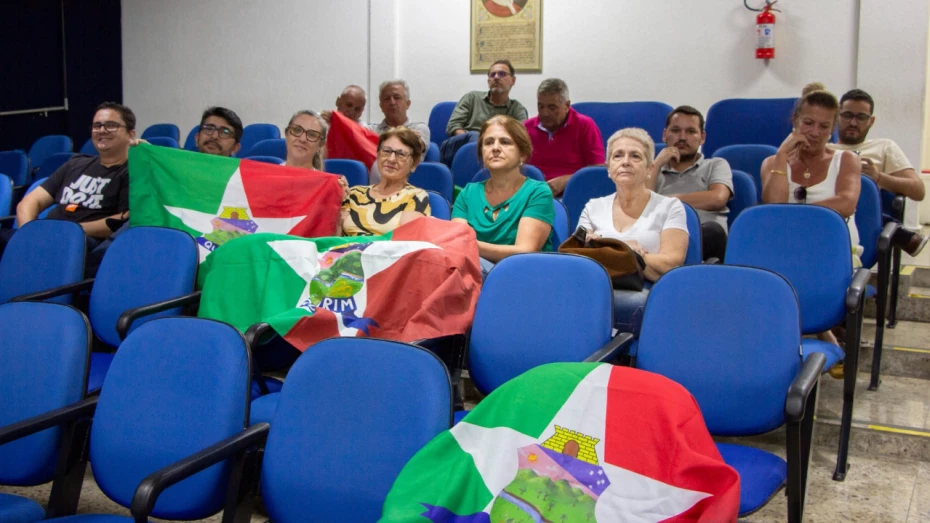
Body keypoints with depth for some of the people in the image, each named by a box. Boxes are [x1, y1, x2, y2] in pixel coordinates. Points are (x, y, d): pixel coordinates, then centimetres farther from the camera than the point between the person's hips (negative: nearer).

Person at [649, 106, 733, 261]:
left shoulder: (716, 165, 22)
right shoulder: (652, 170, 28)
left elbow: (717, 199, -1)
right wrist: (656, 165, 8)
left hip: (704, 239, -1)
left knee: (713, 230, -37)